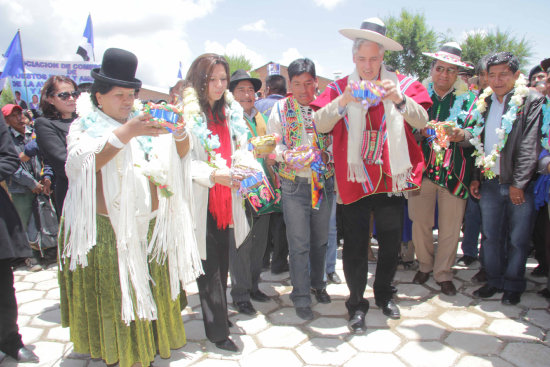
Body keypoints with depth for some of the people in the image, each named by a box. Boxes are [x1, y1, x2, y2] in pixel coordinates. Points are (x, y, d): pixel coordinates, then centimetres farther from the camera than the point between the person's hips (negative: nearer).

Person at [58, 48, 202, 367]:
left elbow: (180, 153, 5)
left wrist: (179, 131, -16)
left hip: (151, 227, 4)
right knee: (117, 296, 4)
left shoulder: (144, 123, 11)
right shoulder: (85, 126, 0)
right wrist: (126, 132, -31)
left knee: (153, 291, 13)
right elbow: (82, 160, -21)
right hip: (108, 230, -4)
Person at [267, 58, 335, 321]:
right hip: (294, 184, -2)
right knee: (299, 243, 1)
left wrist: (324, 155, -15)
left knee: (320, 239, 15)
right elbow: (272, 144, 0)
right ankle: (301, 297, 15)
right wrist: (287, 155, -20)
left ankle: (317, 284, 37)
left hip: (324, 182, 2)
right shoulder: (281, 108, 1)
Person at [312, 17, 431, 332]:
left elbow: (421, 121, -7)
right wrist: (343, 100, -27)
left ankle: (384, 294, 37)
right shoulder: (341, 88, 3)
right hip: (355, 179, -2)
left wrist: (399, 99, -24)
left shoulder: (401, 84, 5)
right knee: (355, 245, 2)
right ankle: (357, 303, 21)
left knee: (391, 241, 14)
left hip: (391, 178, 2)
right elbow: (321, 125, -10)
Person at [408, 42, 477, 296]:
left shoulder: (468, 98, 6)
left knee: (450, 225, 3)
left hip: (453, 170, 0)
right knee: (420, 221, 4)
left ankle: (443, 273, 21)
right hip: (422, 168, 0)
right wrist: (421, 130, -14)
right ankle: (424, 265, 27)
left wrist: (461, 135, -17)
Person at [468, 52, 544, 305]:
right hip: (489, 182, 4)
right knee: (490, 236, 11)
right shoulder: (484, 103, 11)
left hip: (519, 184, -4)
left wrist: (519, 183, -14)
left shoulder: (532, 101, -5)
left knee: (517, 239, 7)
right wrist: (476, 177, 10)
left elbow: (530, 146, -11)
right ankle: (494, 280, 27)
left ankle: (513, 286, 23)